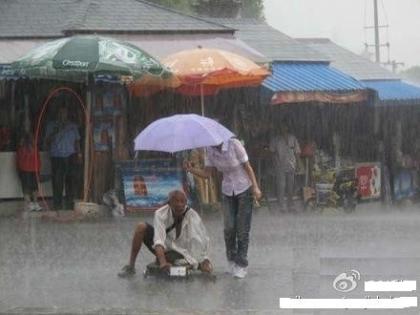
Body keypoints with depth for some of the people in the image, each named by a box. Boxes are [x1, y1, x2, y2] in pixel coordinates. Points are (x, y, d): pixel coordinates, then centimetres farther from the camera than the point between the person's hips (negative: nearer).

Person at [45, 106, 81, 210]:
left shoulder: (73, 126, 15)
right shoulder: (52, 126, 9)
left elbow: (77, 141, 15)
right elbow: (48, 141, 4)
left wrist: (79, 154, 5)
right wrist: (54, 133, -13)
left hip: (70, 156, 2)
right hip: (57, 157, -2)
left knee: (70, 181, -2)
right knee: (57, 182, -6)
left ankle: (69, 204, 4)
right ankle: (57, 204, 0)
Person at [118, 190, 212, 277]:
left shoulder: (192, 216, -23)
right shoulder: (161, 214, -24)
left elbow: (201, 239, -30)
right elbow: (159, 239, -36)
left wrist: (205, 261, -45)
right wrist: (163, 262, -52)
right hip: (162, 248, 1)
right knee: (141, 227, -22)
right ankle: (130, 267, -11)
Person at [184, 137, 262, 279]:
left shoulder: (234, 144, -18)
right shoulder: (210, 150, -4)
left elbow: (247, 167, -12)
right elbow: (206, 173, -1)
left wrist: (255, 187, -15)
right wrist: (191, 169, -18)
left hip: (244, 189, -4)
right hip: (228, 191, 4)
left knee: (242, 229, -5)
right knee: (229, 228, -6)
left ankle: (241, 265, 2)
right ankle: (231, 260, 13)